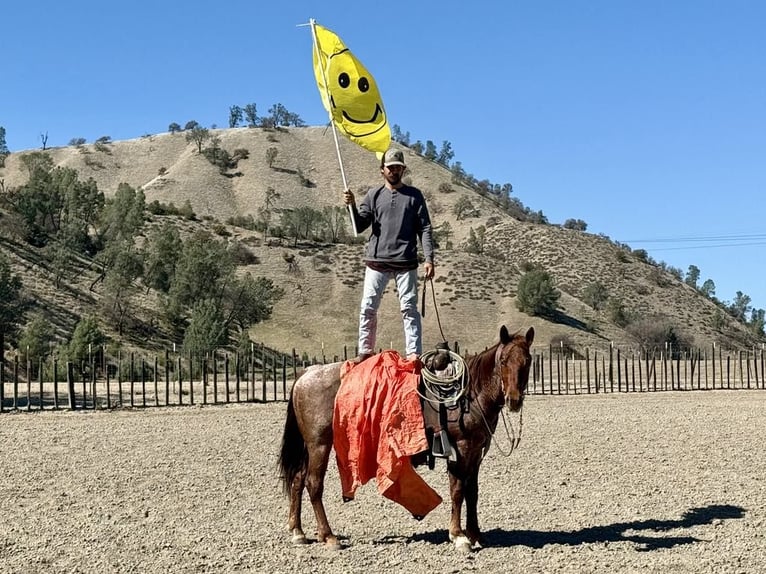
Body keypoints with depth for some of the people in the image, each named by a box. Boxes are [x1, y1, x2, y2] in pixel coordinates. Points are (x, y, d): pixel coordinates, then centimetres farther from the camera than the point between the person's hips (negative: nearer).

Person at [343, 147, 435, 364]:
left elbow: (424, 229, 3)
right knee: (367, 308, 2)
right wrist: (351, 206, -13)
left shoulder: (414, 195, 7)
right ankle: (365, 351, 13)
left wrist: (429, 259, -7)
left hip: (405, 263, -2)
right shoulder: (374, 195, 11)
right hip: (376, 261, 2)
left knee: (409, 308, -3)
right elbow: (359, 226, 5)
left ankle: (414, 354, -1)